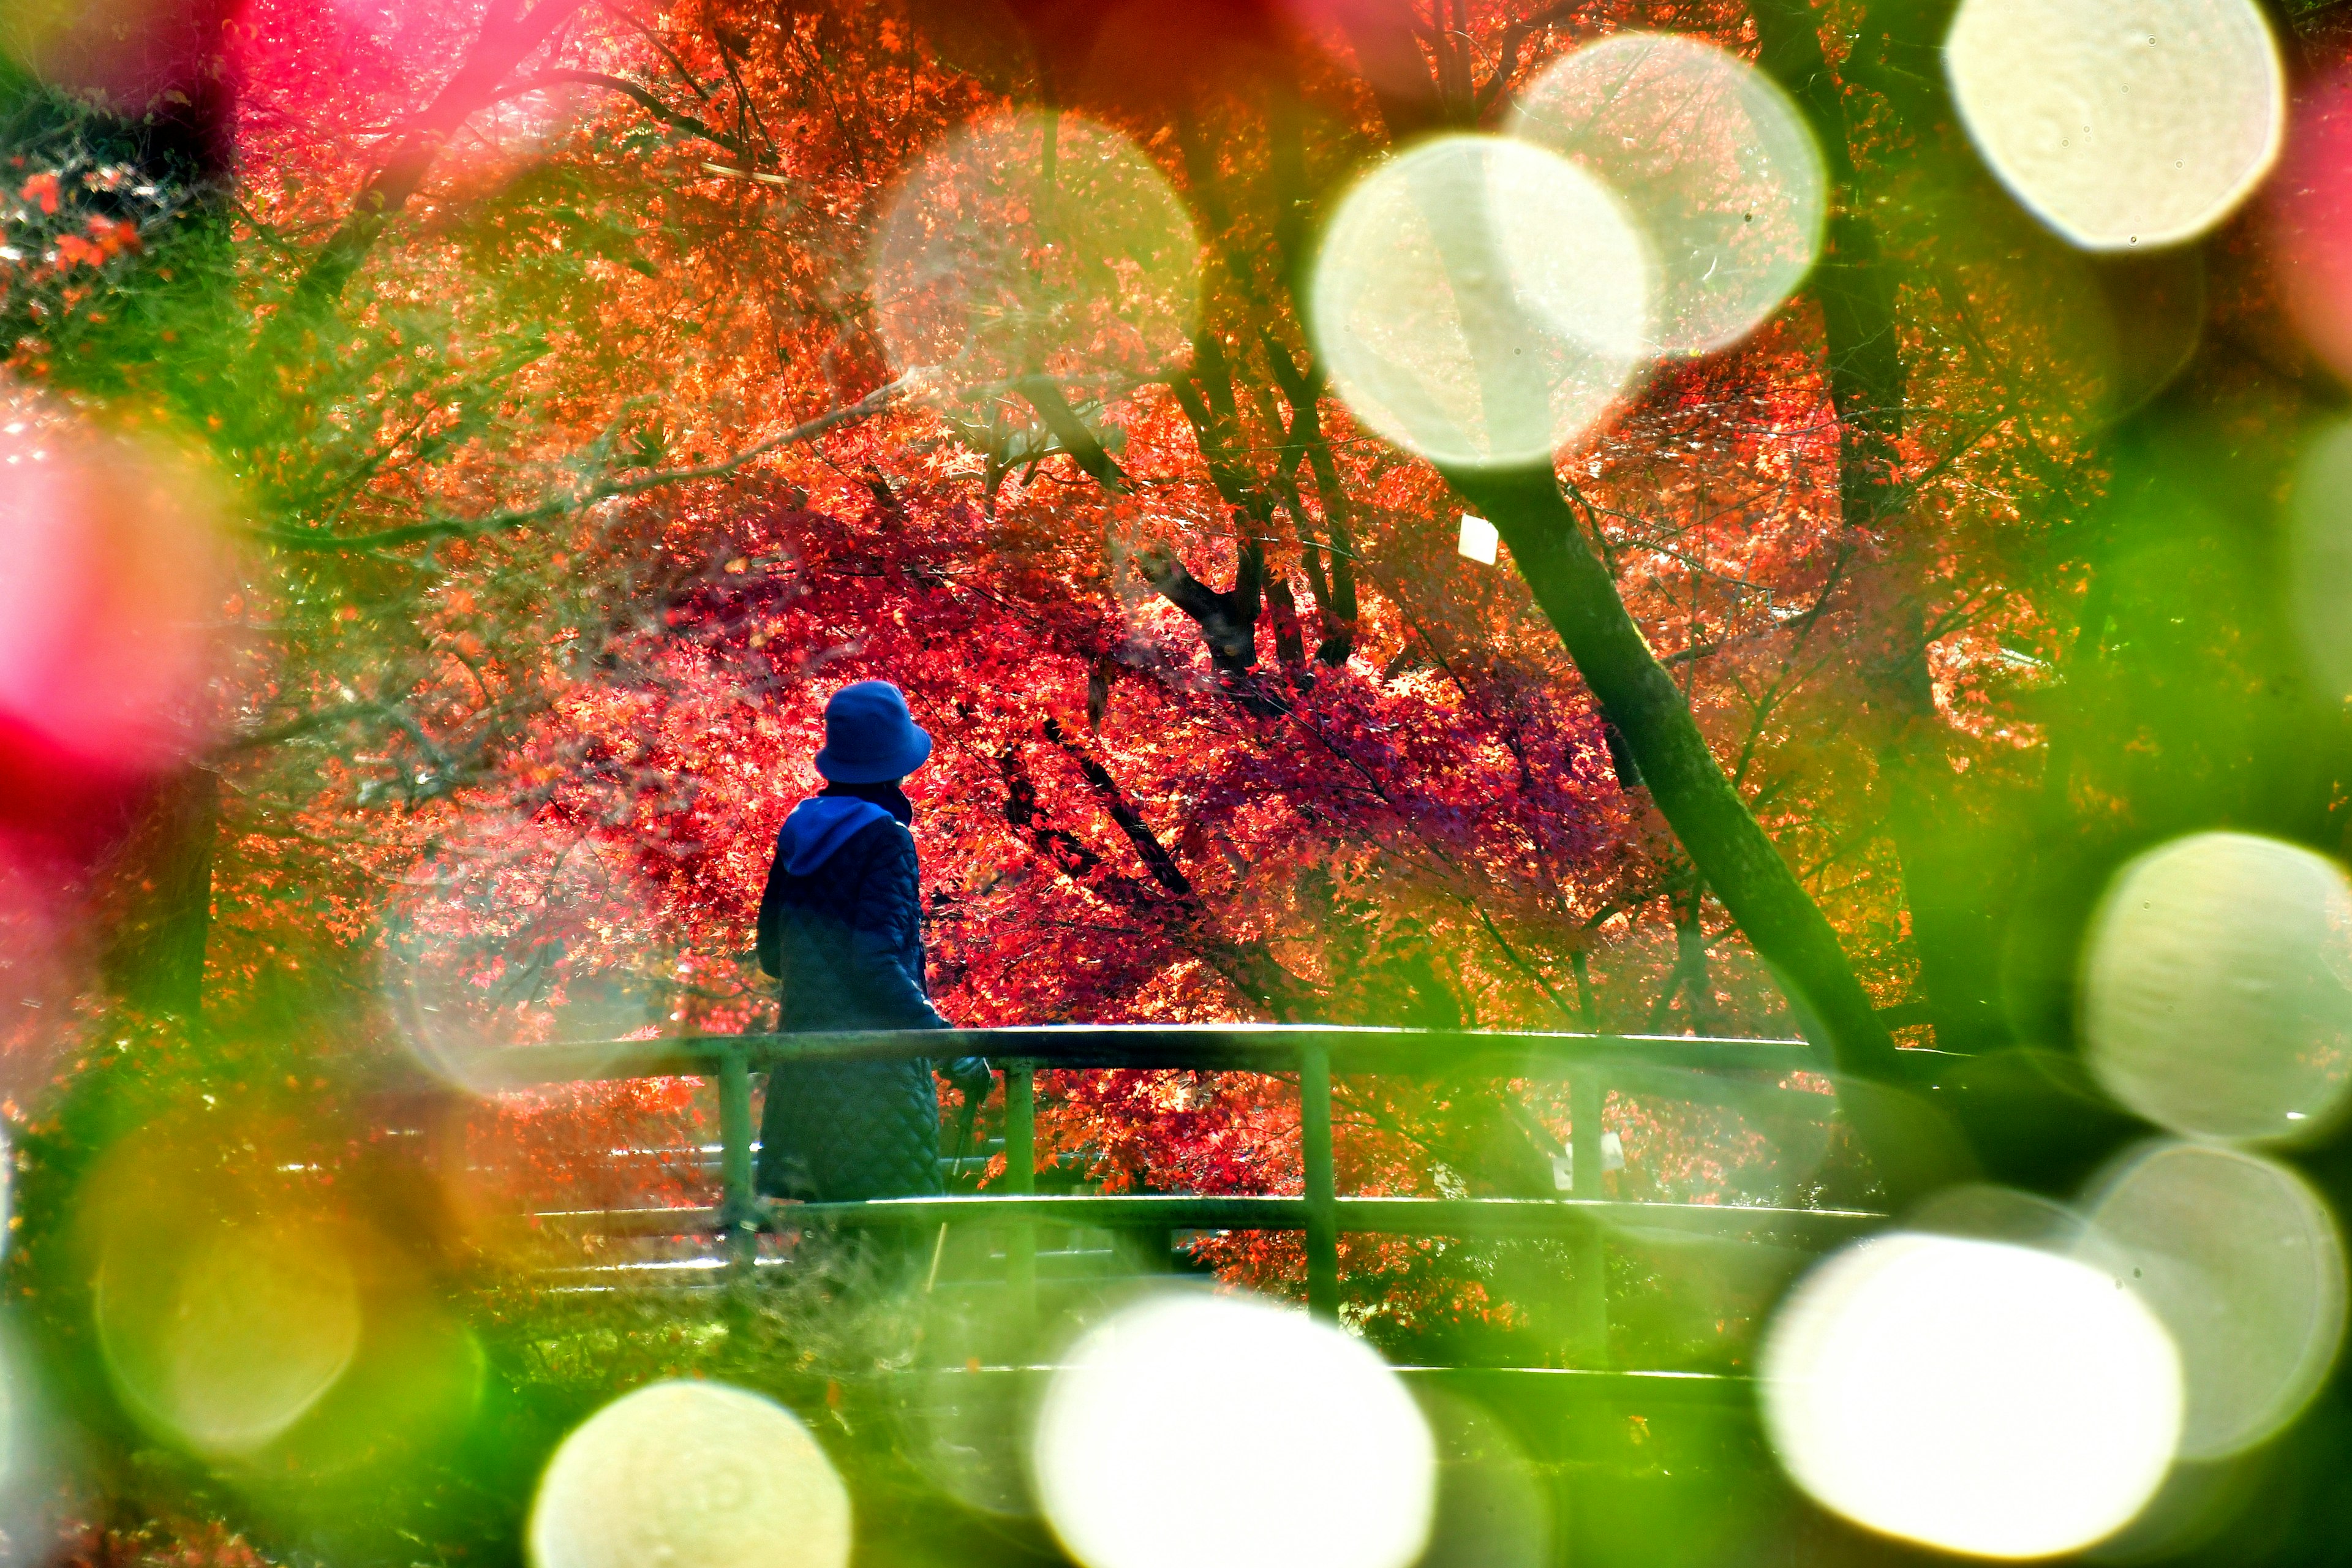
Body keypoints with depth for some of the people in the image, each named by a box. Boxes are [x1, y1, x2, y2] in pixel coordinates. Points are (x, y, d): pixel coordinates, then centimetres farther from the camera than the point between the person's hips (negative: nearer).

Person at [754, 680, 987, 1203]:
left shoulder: (800, 829, 8)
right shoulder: (884, 838, -13)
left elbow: (771, 955, 14)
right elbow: (877, 964, -20)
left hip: (802, 1057, 7)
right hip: (875, 1069, -7)